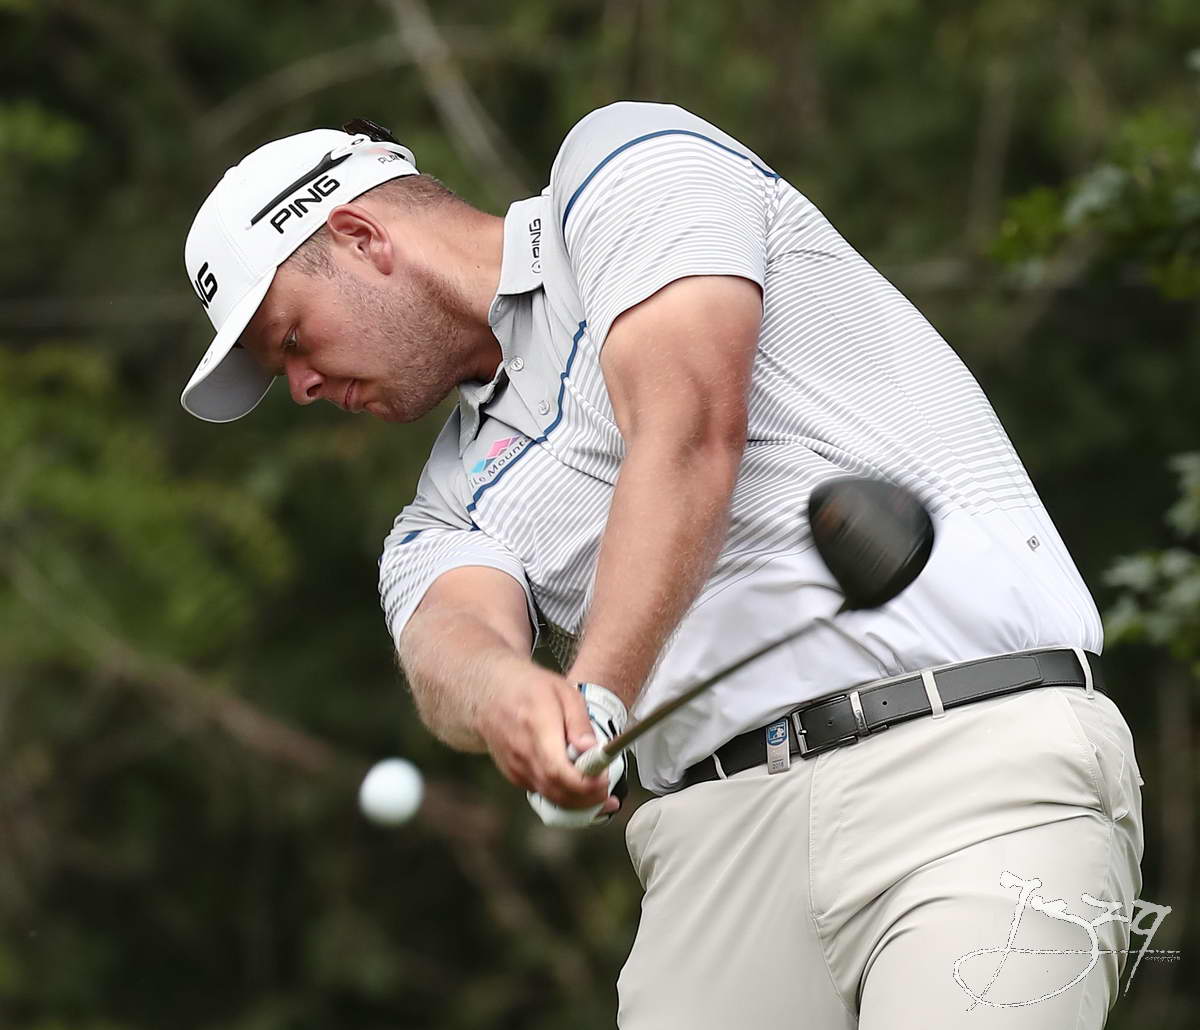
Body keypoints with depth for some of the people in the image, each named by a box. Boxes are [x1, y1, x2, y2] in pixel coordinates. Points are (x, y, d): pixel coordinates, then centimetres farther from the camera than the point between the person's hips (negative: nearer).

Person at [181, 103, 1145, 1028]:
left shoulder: (626, 161, 9)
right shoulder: (451, 507, 24)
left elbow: (688, 431, -9)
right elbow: (452, 638, 0)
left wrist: (595, 698, -21)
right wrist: (501, 691, -25)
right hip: (726, 839, 6)